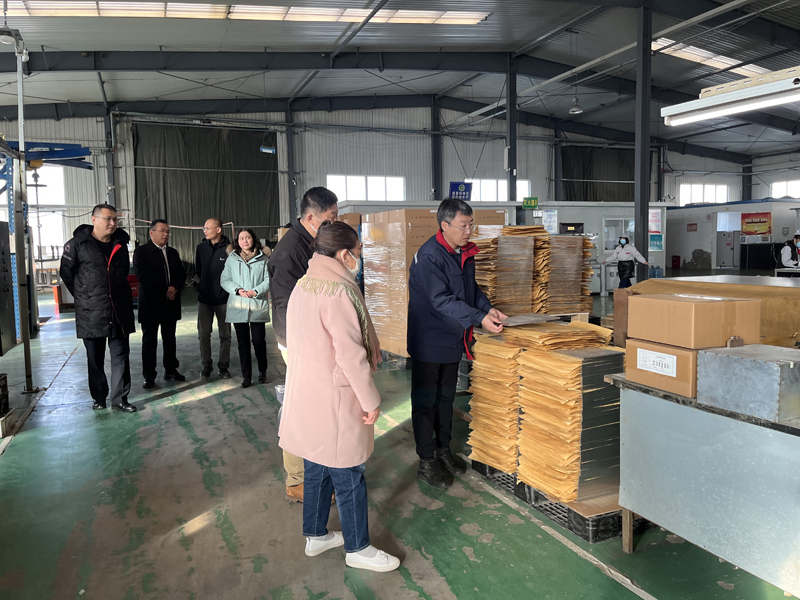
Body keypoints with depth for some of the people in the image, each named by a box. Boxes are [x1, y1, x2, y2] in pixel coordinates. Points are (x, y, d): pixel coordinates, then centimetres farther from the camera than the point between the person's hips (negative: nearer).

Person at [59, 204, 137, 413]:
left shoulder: (121, 243, 7)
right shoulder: (78, 243, -6)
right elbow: (66, 272, 2)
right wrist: (83, 296, 6)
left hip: (119, 310, 3)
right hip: (91, 312, -3)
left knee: (121, 355, 3)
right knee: (95, 358, 9)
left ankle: (120, 398, 10)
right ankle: (99, 397, 23)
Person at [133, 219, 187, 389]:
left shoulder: (173, 252, 14)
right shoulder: (141, 252, -4)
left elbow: (182, 274, 9)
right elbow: (142, 275, -15)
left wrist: (174, 288, -11)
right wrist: (164, 291, -16)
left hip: (171, 303, 5)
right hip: (151, 303, -5)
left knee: (170, 338, 12)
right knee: (149, 341, 1)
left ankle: (171, 370, 23)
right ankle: (149, 376, 8)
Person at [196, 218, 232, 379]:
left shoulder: (229, 248, -10)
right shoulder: (201, 247, 3)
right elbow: (197, 270, 14)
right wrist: (203, 285, 11)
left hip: (223, 298, -3)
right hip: (204, 298, 4)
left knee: (225, 335, 6)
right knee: (203, 334, 8)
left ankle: (223, 366, 17)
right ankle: (206, 365, 21)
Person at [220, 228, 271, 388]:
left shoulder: (262, 259, 4)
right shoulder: (231, 259, 8)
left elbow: (268, 280, 0)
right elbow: (224, 280, 5)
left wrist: (255, 291, -14)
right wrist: (238, 290, -11)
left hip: (258, 307, -1)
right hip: (238, 307, 2)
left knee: (259, 341, 0)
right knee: (243, 343, 6)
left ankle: (262, 371, 21)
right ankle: (246, 375, 14)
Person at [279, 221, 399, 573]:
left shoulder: (304, 285, 6)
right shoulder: (339, 292, -22)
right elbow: (351, 354, -23)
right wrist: (371, 400, -14)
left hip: (306, 395, 9)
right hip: (334, 399, -9)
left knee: (317, 469, 21)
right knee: (348, 478, 6)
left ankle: (315, 535, 36)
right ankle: (357, 549, 22)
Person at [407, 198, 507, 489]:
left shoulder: (465, 252, 5)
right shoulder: (429, 256, -23)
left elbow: (471, 288, 16)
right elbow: (442, 301, -28)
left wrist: (488, 308, -1)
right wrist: (478, 318, -32)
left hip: (453, 339, 9)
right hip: (429, 341, -8)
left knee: (446, 397, 20)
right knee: (425, 401, 5)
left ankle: (443, 450, 36)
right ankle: (426, 462, 17)